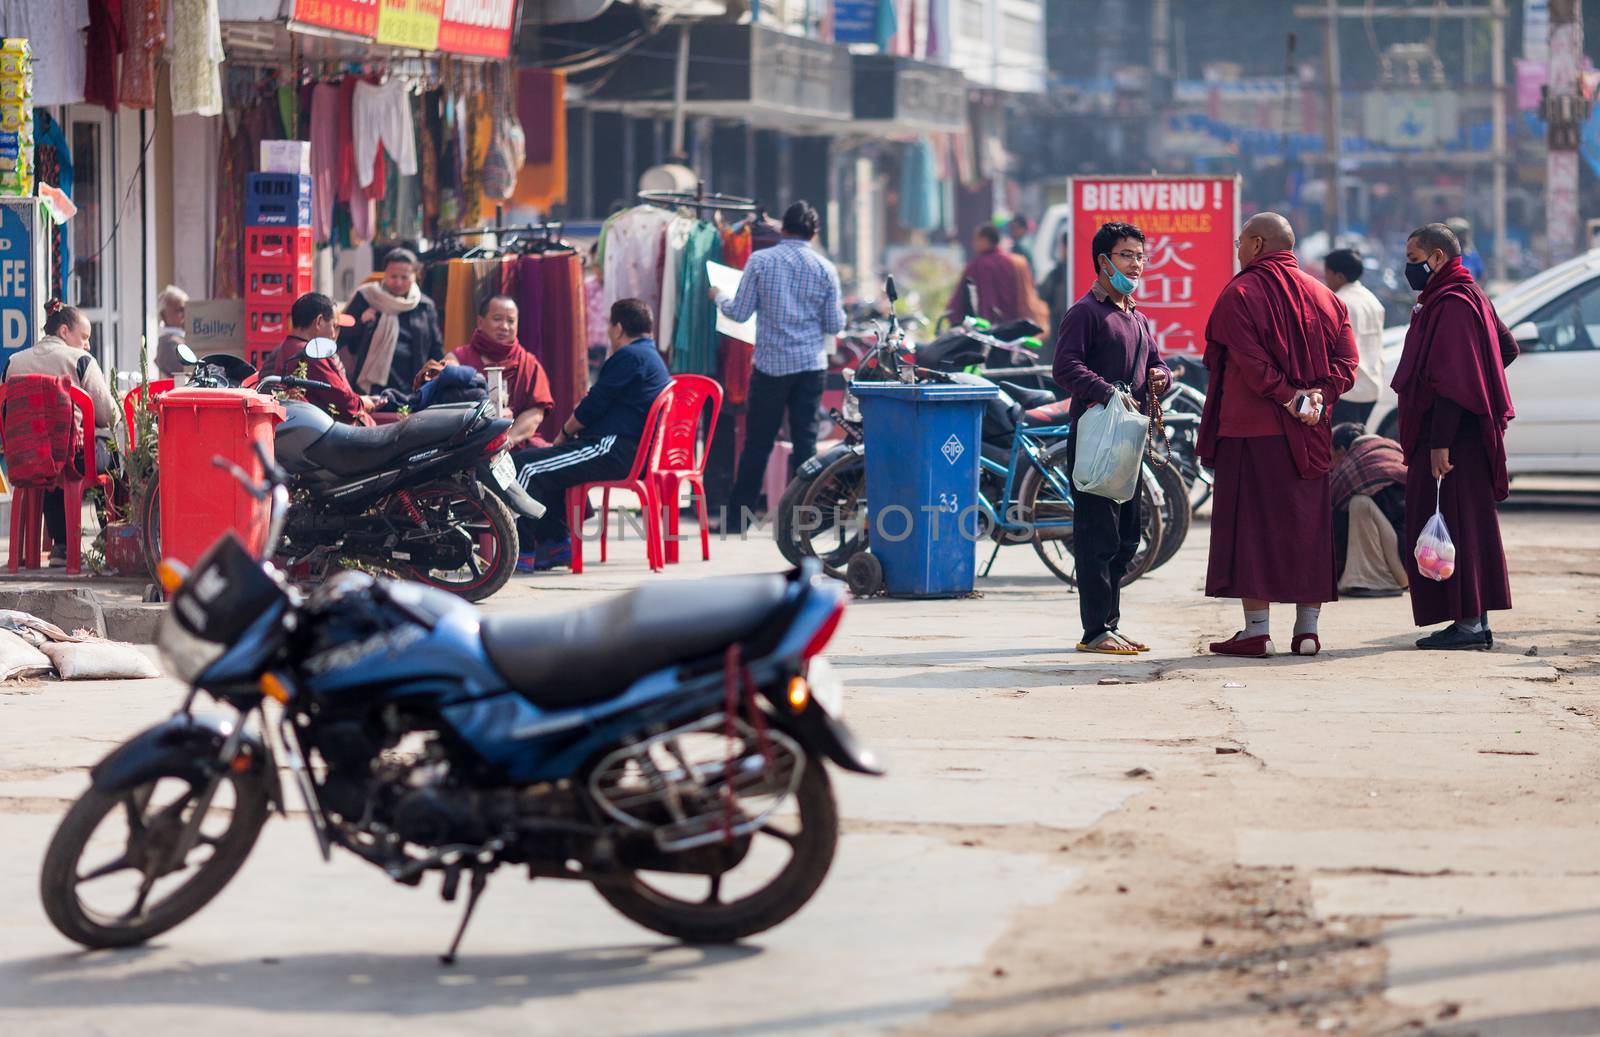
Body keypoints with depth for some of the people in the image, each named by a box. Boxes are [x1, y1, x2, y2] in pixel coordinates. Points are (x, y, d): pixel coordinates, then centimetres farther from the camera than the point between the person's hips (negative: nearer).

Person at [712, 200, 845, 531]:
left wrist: (719, 297, 18)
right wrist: (839, 313, 26)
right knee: (805, 441, 4)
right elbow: (835, 325, 3)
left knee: (758, 442, 4)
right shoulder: (825, 269, 1)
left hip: (771, 364, -1)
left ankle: (738, 517, 7)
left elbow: (740, 312, -2)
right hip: (811, 366, 1)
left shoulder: (760, 261, -3)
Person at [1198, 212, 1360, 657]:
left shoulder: (1240, 293, -6)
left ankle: (1257, 629, -6)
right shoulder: (1323, 296, 12)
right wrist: (1319, 395, -7)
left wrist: (1286, 398, -13)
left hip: (1251, 428, -5)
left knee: (1250, 524, -2)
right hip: (1311, 435, 5)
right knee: (1307, 523, 10)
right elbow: (1347, 360, 4)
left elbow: (1250, 363, -17)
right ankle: (1307, 628, 9)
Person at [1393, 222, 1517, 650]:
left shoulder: (1452, 304, -16)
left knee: (1451, 525, -9)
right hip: (1468, 435, 11)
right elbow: (1507, 347, 29)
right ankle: (1475, 621, 15)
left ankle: (1468, 622, -9)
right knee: (1467, 529, 12)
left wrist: (1440, 442, -25)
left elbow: (1452, 379, -22)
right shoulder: (1471, 297, 17)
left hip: (1452, 441, -11)